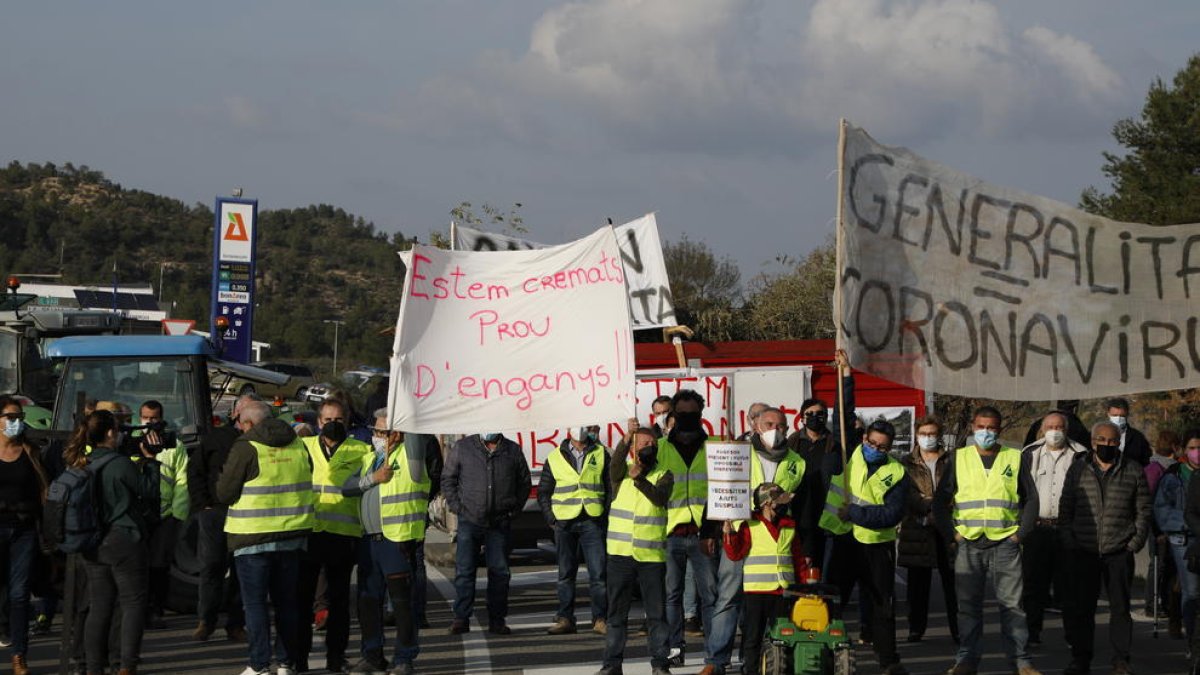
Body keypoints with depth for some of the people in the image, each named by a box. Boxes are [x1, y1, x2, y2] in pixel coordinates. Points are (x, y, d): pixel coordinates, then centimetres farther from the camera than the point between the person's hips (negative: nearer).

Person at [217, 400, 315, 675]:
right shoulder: (298, 445, 5)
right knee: (286, 601, 13)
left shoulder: (245, 449, -12)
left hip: (254, 537, -5)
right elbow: (305, 484, 15)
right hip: (293, 536, 5)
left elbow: (224, 493, -11)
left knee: (255, 602, 2)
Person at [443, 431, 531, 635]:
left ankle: (497, 620, 10)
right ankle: (461, 618, 0)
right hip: (469, 520, -1)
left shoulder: (513, 451, 5)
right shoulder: (462, 447, 3)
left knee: (499, 571, 3)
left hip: (500, 524, 1)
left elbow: (524, 482, 16)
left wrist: (514, 509, 7)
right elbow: (447, 479, 10)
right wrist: (456, 506, 0)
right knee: (464, 570, -4)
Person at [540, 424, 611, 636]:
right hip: (564, 523, 1)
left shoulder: (601, 454, 9)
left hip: (592, 521, -1)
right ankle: (565, 618, 9)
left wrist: (606, 515, 0)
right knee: (566, 573, 5)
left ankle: (600, 619, -1)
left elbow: (611, 488, 10)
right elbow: (543, 491, 12)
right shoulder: (555, 457, 8)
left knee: (598, 573, -5)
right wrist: (551, 519, 2)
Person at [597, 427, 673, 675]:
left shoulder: (663, 475, 5)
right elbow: (614, 471, -19)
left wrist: (639, 479, -34)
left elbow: (660, 498, -16)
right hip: (620, 553, 1)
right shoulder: (623, 470, 7)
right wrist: (626, 440, -33)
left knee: (657, 612, 1)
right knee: (616, 611, 5)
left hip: (652, 555, -1)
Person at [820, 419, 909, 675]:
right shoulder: (848, 454, 0)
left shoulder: (896, 473, -5)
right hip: (841, 539, 0)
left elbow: (893, 514, -14)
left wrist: (855, 513, -18)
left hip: (877, 545, 0)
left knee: (882, 604, 10)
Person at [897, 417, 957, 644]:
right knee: (918, 580, 3)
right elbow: (906, 493, -2)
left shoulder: (951, 461, 12)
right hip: (917, 529, 0)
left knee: (952, 579, -3)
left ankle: (958, 628, 1)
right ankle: (916, 627, 10)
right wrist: (929, 506, -15)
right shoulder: (907, 463, 11)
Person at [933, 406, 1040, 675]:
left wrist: (1021, 533, 0)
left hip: (1005, 542, -1)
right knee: (968, 604, 3)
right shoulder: (958, 458, 8)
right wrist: (950, 534, 0)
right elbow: (940, 500, 9)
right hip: (968, 544, 1)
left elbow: (1031, 499, 9)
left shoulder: (1015, 459, 8)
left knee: (1012, 603, -1)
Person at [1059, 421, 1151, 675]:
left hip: (1120, 552, -1)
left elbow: (1143, 511, 7)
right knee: (1079, 606, 1)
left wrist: (1135, 544, -1)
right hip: (1084, 551, 1)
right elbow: (1066, 509, 11)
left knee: (1120, 607, 2)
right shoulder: (1078, 469, 9)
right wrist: (1068, 541, 2)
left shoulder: (1133, 471, 5)